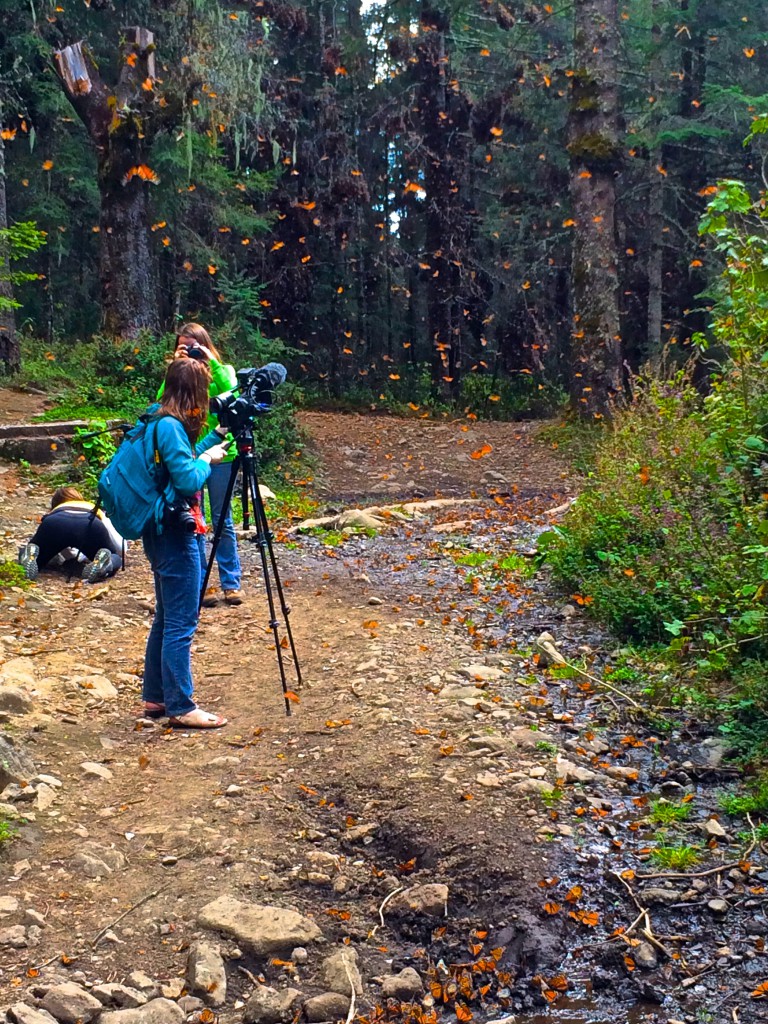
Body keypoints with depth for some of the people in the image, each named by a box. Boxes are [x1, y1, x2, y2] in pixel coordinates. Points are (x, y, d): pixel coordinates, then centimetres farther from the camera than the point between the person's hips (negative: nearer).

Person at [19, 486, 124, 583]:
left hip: (55, 525, 1)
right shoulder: (96, 511, 42)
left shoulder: (53, 515, 43)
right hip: (91, 526, -1)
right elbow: (121, 548, 37)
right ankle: (102, 560, -9)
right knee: (115, 558, 27)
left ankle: (30, 557, -9)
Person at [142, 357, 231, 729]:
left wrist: (216, 437, 18)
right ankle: (180, 708, 2)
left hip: (163, 533, 10)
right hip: (175, 534, -10)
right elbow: (189, 481, -23)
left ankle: (156, 697, 26)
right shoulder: (170, 426, -19)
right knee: (181, 623, -4)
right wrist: (208, 459, -6)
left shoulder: (161, 422, 10)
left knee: (167, 618, 17)